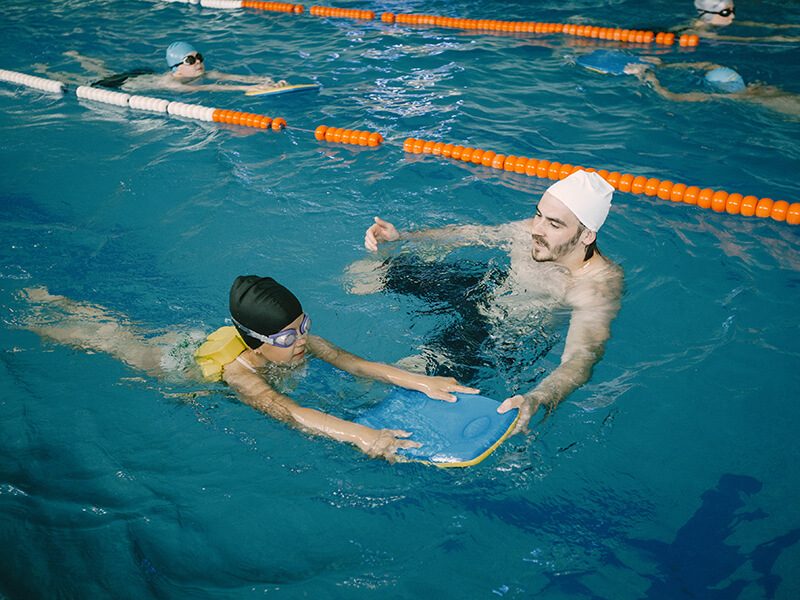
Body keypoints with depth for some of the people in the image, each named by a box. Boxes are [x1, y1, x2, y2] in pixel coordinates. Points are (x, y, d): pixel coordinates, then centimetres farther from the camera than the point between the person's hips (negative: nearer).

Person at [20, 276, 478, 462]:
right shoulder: (238, 369, -46)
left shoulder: (296, 341, -30)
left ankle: (46, 296, 52)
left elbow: (354, 363, -37)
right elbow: (285, 411, -61)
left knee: (112, 322, 28)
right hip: (171, 362, -5)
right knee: (100, 335, 20)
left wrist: (420, 381, -50)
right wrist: (359, 435, -74)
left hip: (195, 338, 6)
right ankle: (30, 306, 45)